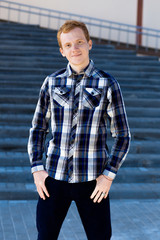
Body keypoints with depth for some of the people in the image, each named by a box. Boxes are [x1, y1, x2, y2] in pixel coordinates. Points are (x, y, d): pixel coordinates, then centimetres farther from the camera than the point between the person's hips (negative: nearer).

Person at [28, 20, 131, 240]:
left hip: (92, 180, -1)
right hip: (54, 177, 2)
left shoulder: (107, 84, -1)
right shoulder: (52, 82, 5)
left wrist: (108, 175, -7)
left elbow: (123, 136, 1)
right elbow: (38, 129, 11)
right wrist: (37, 168, 1)